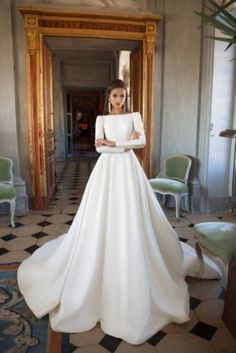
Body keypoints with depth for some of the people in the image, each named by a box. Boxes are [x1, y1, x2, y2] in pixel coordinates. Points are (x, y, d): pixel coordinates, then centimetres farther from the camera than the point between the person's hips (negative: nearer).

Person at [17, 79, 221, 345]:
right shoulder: (101, 119, 10)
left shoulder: (134, 116, 8)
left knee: (131, 217, -1)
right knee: (103, 217, 0)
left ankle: (133, 268, 16)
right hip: (107, 169, 1)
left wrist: (114, 143, -13)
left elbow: (142, 141, -8)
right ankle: (102, 265, 17)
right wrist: (127, 143, -13)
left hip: (128, 168, -1)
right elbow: (99, 147, -2)